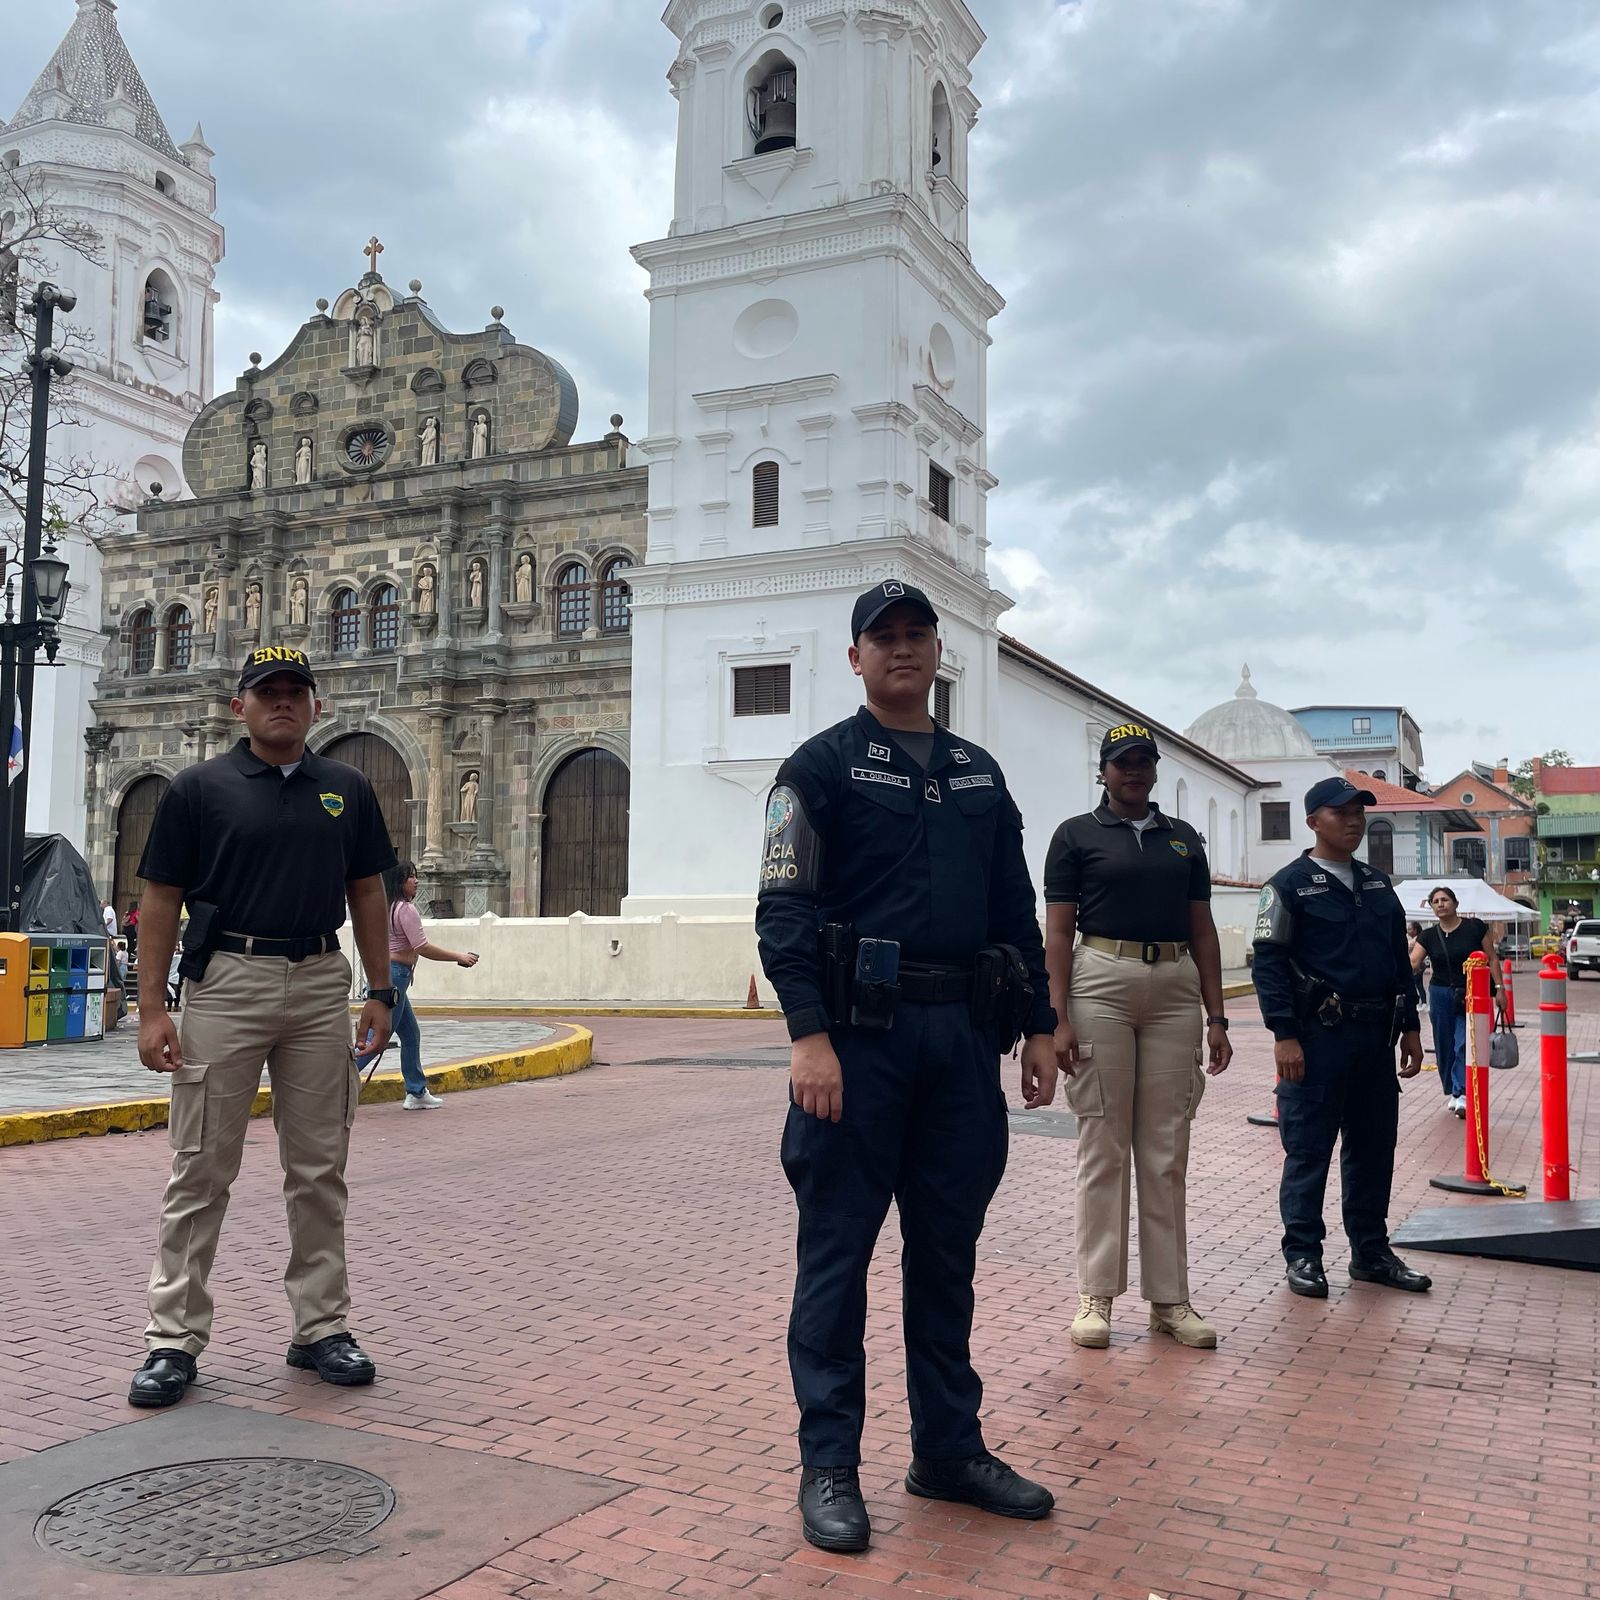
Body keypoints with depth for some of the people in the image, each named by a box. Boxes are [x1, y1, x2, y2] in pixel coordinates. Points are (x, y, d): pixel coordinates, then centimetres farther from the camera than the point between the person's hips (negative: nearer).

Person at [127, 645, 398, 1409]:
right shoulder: (199, 788, 0)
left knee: (319, 1169, 9)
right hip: (228, 981, -3)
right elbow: (161, 901, 0)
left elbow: (366, 893, 13)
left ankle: (322, 1327, 19)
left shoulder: (347, 789, 9)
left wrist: (380, 990, 7)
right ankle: (174, 1339, 12)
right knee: (201, 1171, 2)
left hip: (322, 982, 3)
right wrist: (151, 1009, -7)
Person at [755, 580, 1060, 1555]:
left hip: (963, 1036, 5)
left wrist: (1039, 1026, 11)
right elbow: (784, 909, -9)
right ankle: (829, 1467, 13)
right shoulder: (822, 766, 0)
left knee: (948, 1252, 13)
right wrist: (809, 1035, -18)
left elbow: (1017, 909, 17)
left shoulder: (979, 773, 16)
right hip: (860, 1032, -5)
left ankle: (950, 1448, 26)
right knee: (838, 1252, 2)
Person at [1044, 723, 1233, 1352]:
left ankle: (1169, 1298, 13)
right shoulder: (1077, 835, 4)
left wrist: (1216, 1018, 8)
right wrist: (1058, 1018, -10)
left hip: (1175, 990, 4)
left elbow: (1203, 931, 15)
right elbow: (1057, 931, -1)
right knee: (1103, 1146, 0)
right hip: (1101, 984, -3)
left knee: (1166, 1152, 6)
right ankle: (1097, 1296, 8)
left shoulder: (1184, 839, 16)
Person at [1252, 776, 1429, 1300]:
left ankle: (1371, 1251, 23)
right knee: (1308, 1149, 0)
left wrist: (1409, 1027, 13)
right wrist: (1285, 1035, -16)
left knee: (1374, 1146, 12)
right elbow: (1269, 963, -9)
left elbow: (1400, 958, 19)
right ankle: (1303, 1254, 9)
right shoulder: (1290, 885, -5)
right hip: (1318, 1036, -6)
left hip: (1376, 1037, 7)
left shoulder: (1378, 885, 15)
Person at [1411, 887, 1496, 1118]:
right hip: (1441, 995, 3)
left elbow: (1491, 958, 1)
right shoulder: (1429, 936, 2)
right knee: (1444, 1046, 8)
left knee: (1464, 1044, -12)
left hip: (1471, 995, -3)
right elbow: (1412, 964, -7)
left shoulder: (1475, 927, -3)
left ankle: (1463, 1094, -13)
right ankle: (1451, 1091, 22)